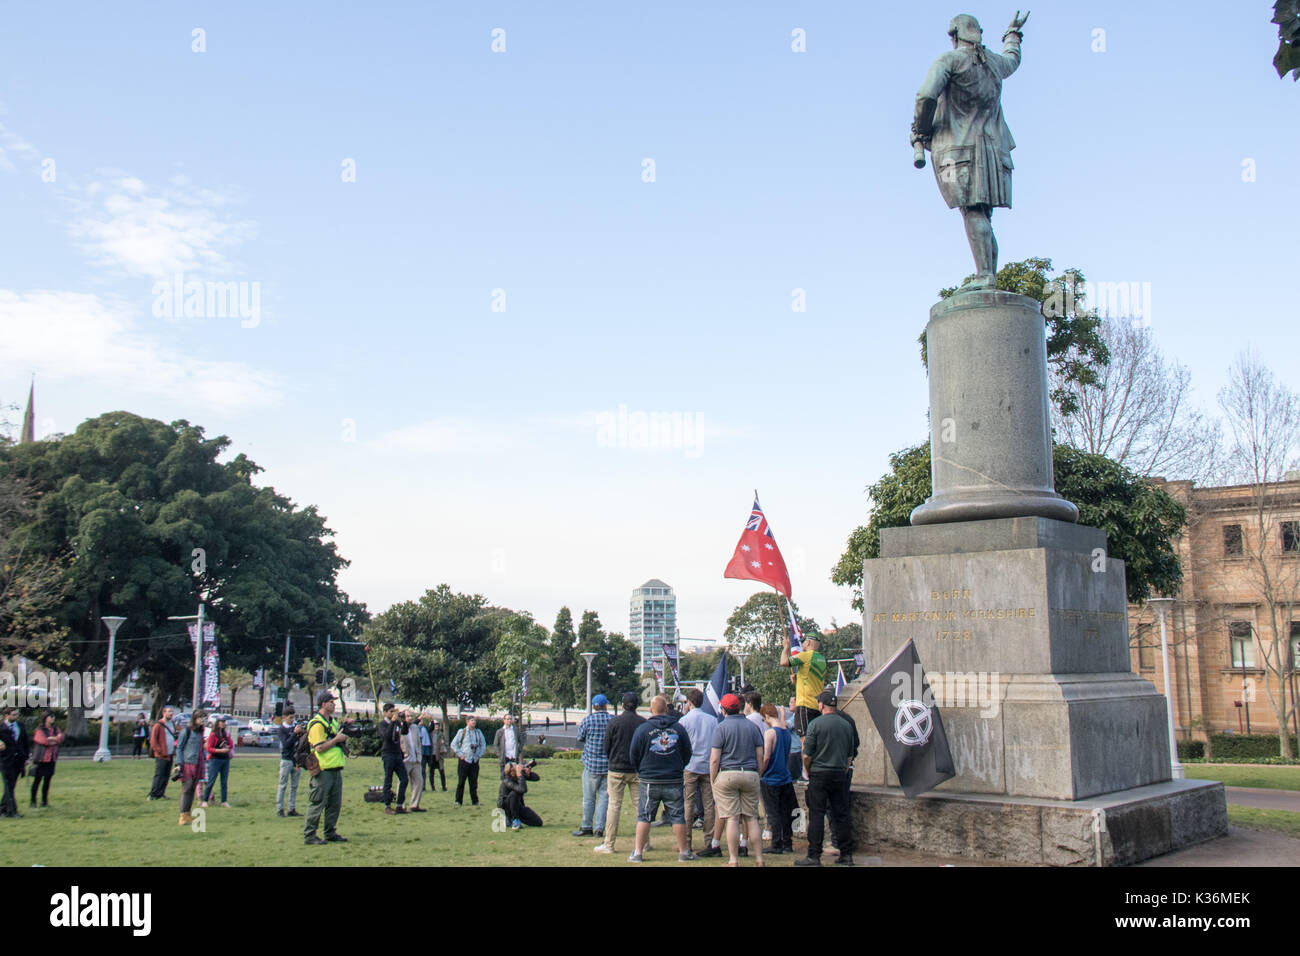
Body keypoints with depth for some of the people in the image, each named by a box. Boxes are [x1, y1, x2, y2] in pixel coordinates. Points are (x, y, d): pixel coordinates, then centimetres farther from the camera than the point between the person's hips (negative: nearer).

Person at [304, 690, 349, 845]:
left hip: (336, 769, 9)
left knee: (335, 804, 11)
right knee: (317, 804, -4)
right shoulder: (316, 724, -12)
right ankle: (309, 835, 3)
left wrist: (345, 735, 7)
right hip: (323, 770, -9)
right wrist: (336, 739, -13)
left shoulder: (333, 721, 16)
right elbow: (319, 748, -19)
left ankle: (330, 833, 20)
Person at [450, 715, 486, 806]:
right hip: (464, 760, -3)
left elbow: (483, 744, 20)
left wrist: (480, 754, 9)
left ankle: (475, 801, 11)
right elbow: (453, 744, 0)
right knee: (461, 782, -2)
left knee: (474, 782, 6)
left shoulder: (478, 732, 10)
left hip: (475, 760, 3)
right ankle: (458, 801, 4)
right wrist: (460, 754, -6)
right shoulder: (462, 732, -1)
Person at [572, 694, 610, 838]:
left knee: (589, 798, 8)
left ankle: (586, 827, 14)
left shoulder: (588, 720, -8)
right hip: (609, 764, 2)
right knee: (604, 796, 7)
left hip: (592, 763, -2)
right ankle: (600, 829, 7)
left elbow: (580, 738, 5)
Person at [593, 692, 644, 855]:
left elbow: (606, 748, -1)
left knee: (614, 805, 2)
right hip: (638, 770, 2)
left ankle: (609, 844, 3)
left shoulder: (614, 722, -7)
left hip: (616, 769, -1)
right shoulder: (643, 723, -4)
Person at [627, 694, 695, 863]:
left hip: (648, 781, -1)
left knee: (643, 816, 6)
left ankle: (638, 852, 7)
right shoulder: (679, 728, 1)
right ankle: (684, 852, 13)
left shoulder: (643, 728, -4)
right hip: (674, 781, 1)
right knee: (678, 817, 8)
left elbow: (634, 755, 1)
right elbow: (687, 754, 8)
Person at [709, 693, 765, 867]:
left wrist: (713, 782, 1)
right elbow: (760, 756, 9)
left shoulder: (721, 728, -3)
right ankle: (759, 859, 8)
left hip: (727, 774, -3)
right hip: (750, 775, 4)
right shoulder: (752, 727, 9)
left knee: (732, 819, -3)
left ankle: (733, 860, -2)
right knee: (751, 818, 8)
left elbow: (714, 759, -7)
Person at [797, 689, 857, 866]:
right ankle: (846, 854, 15)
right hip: (839, 775, 5)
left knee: (816, 816, -3)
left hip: (819, 774, -5)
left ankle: (814, 856, -3)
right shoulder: (847, 725, 7)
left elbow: (807, 755, -10)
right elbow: (850, 755, 13)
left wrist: (809, 772, 6)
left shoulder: (815, 724, -9)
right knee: (841, 815, 10)